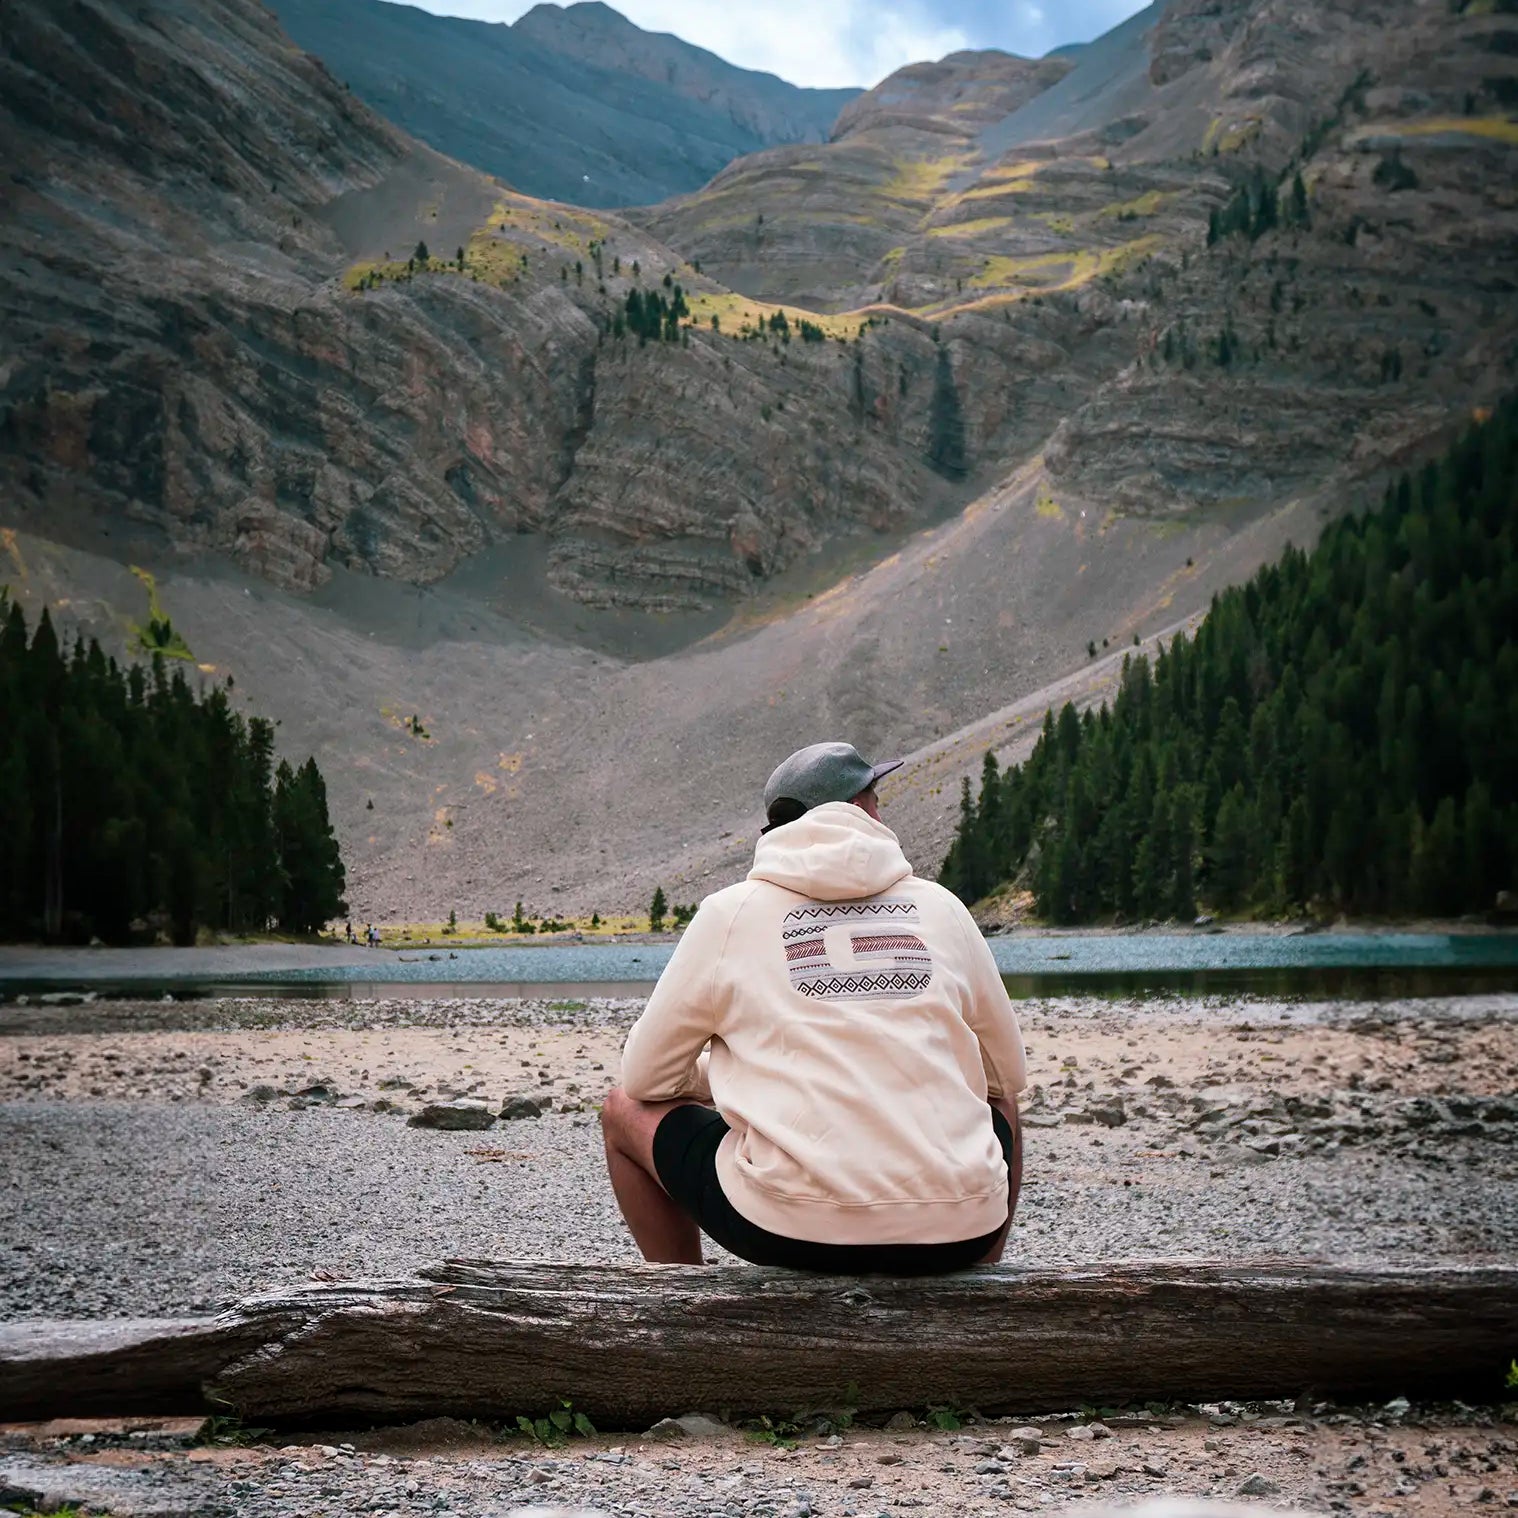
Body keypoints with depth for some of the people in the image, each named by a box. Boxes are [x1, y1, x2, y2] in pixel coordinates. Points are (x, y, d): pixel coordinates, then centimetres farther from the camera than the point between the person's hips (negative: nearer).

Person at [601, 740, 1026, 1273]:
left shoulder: (730, 912, 5)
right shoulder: (941, 907, 10)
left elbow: (646, 1078, 13)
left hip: (792, 1229, -2)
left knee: (625, 1111, 22)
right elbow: (1008, 1074, 21)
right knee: (999, 1107, 37)